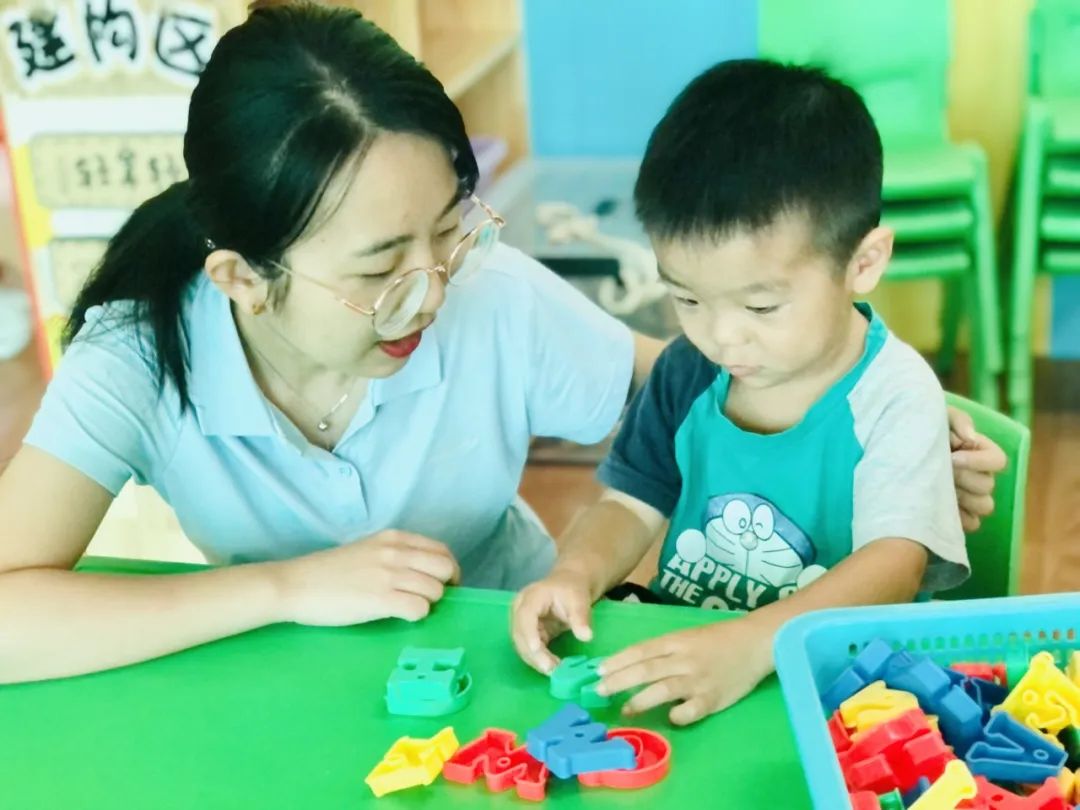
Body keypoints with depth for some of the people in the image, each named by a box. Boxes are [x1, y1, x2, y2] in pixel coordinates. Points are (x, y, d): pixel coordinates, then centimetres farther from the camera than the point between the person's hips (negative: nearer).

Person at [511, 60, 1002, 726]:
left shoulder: (892, 396, -14)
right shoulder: (688, 372, 4)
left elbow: (896, 562, -24)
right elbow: (636, 505, 9)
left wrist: (752, 644, -40)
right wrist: (578, 573, -14)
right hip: (677, 649, 5)